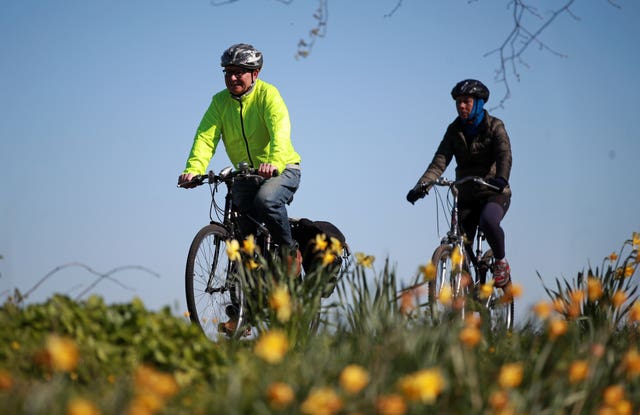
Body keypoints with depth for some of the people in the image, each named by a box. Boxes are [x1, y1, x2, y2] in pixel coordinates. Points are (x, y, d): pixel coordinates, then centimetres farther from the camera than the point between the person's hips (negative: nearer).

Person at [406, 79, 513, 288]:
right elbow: (440, 161, -9)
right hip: (467, 196, 4)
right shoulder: (454, 130, 3)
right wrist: (422, 186, -27)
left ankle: (501, 263, -10)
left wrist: (501, 179, -45)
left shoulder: (495, 127, -6)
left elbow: (504, 155, -23)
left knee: (488, 221, -35)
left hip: (495, 193, -4)